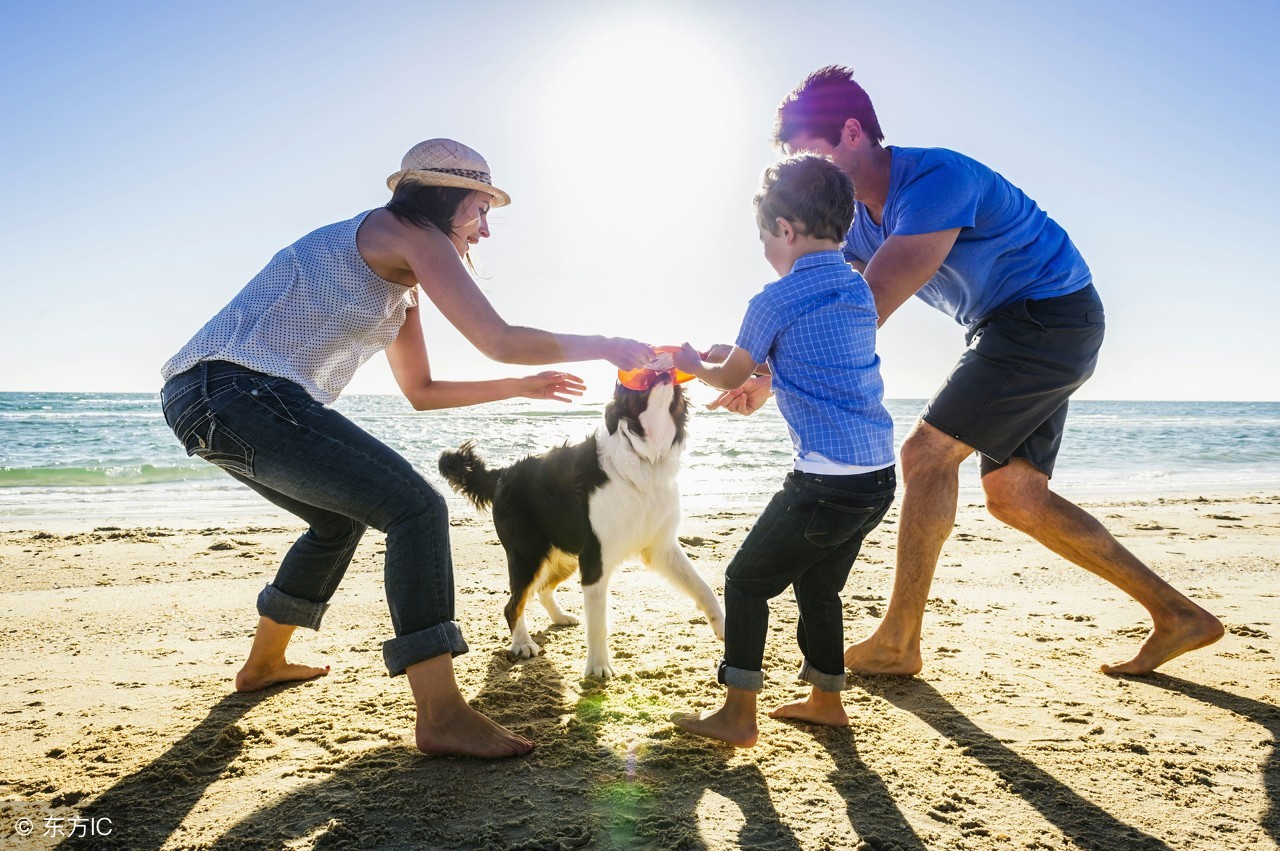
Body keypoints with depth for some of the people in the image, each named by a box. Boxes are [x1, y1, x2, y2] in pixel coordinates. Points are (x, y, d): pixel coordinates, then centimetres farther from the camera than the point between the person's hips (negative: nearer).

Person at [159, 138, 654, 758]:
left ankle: (264, 662, 43)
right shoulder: (406, 232, -5)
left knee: (340, 520, 28)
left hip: (212, 403, 11)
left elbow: (421, 390, 29)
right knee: (416, 509, -15)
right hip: (239, 388, -11)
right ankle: (442, 717, -17)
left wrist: (521, 387, 29)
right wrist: (608, 347, -3)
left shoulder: (402, 284, 23)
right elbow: (501, 341, -14)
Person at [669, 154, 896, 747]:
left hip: (827, 480, -8)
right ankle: (826, 699, 35)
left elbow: (729, 377, 5)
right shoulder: (858, 289, 13)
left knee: (747, 581, 6)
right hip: (880, 475, 8)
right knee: (818, 585, 23)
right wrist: (738, 360, 30)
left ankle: (738, 715, 12)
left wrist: (694, 365, 25)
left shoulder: (776, 301, -9)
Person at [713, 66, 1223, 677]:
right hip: (1012, 330, 10)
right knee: (1011, 494, 4)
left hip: (1050, 314, -10)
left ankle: (896, 645, -8)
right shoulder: (862, 217, 5)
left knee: (927, 453, -15)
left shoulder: (936, 179, -24)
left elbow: (869, 309, -31)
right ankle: (1176, 615, 12)